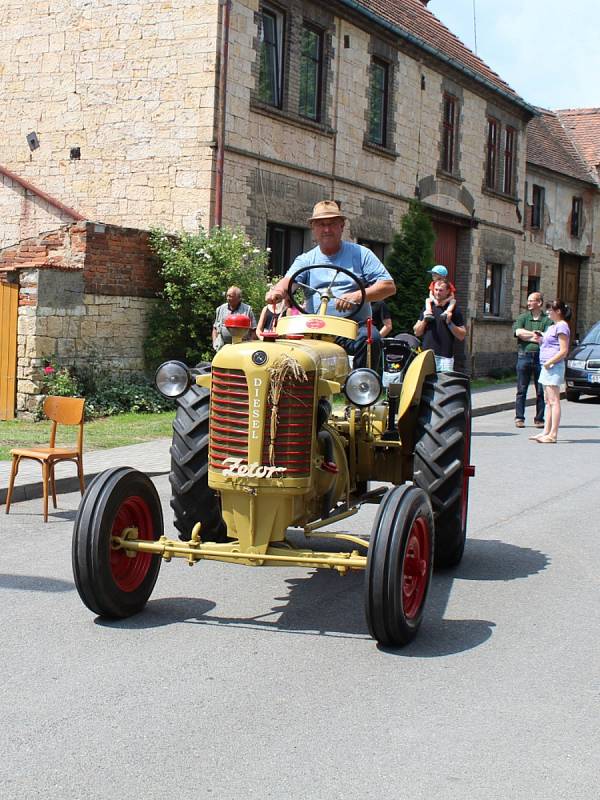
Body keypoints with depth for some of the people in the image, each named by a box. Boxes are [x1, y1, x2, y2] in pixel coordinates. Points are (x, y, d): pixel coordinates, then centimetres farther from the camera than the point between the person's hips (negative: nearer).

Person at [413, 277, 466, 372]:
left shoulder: (454, 309, 5)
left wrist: (449, 323, -11)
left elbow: (462, 336, 2)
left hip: (445, 357, -3)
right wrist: (424, 321, -2)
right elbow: (417, 332, 16)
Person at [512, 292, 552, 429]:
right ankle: (519, 418, 6)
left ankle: (539, 419, 8)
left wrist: (528, 337, -10)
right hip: (524, 356, 1)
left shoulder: (547, 320, 5)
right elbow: (518, 332, -6)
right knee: (521, 390, 1)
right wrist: (534, 334, -7)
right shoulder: (522, 318, 12)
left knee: (541, 390, 1)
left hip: (541, 357, -1)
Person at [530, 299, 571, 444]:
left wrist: (549, 362, -20)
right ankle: (546, 432, 17)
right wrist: (540, 340, 11)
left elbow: (563, 351, -18)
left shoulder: (561, 326, -11)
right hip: (547, 366, 11)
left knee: (554, 401, -10)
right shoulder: (552, 327, 18)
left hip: (554, 366, -11)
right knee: (548, 401, 12)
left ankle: (552, 435, -11)